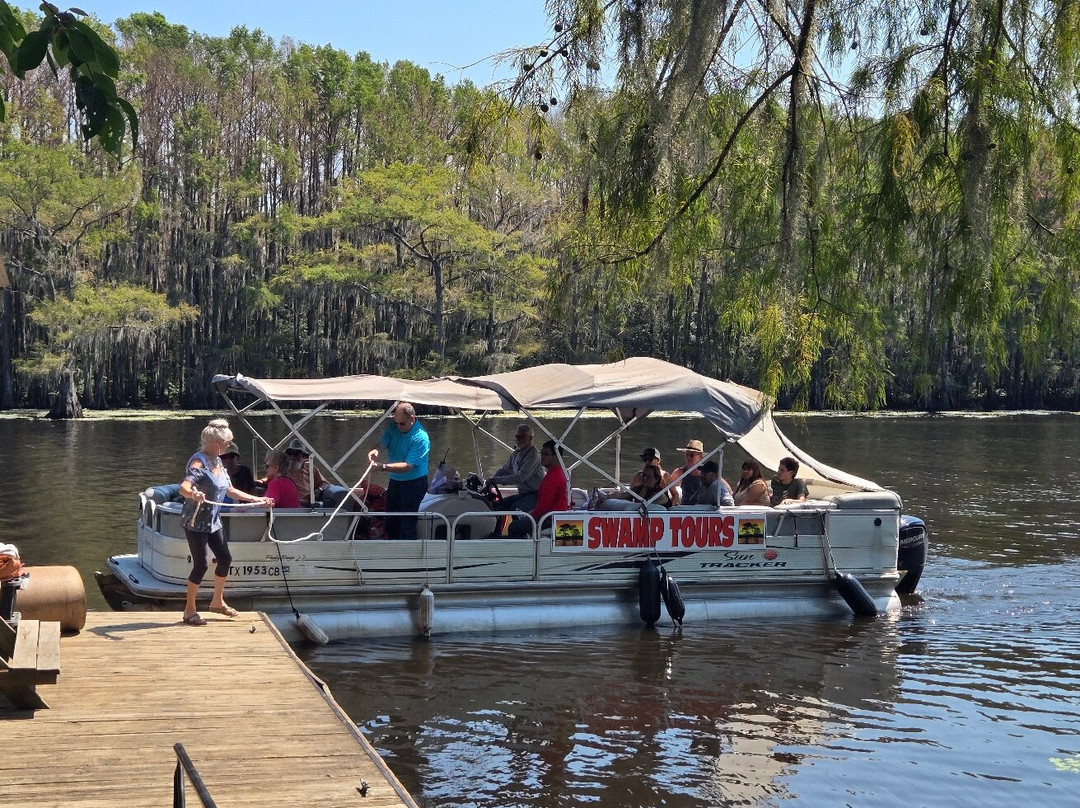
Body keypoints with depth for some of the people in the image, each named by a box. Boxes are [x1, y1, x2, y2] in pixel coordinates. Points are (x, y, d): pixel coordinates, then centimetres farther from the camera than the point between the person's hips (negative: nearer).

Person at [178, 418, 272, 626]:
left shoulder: (218, 462, 9)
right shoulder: (199, 462, -19)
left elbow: (230, 490, 18)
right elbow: (184, 487, -34)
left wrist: (257, 499, 18)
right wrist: (193, 494, -56)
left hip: (213, 521, 9)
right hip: (196, 523, -9)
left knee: (225, 559, 12)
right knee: (201, 565, -7)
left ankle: (217, 601, 29)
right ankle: (189, 610, 6)